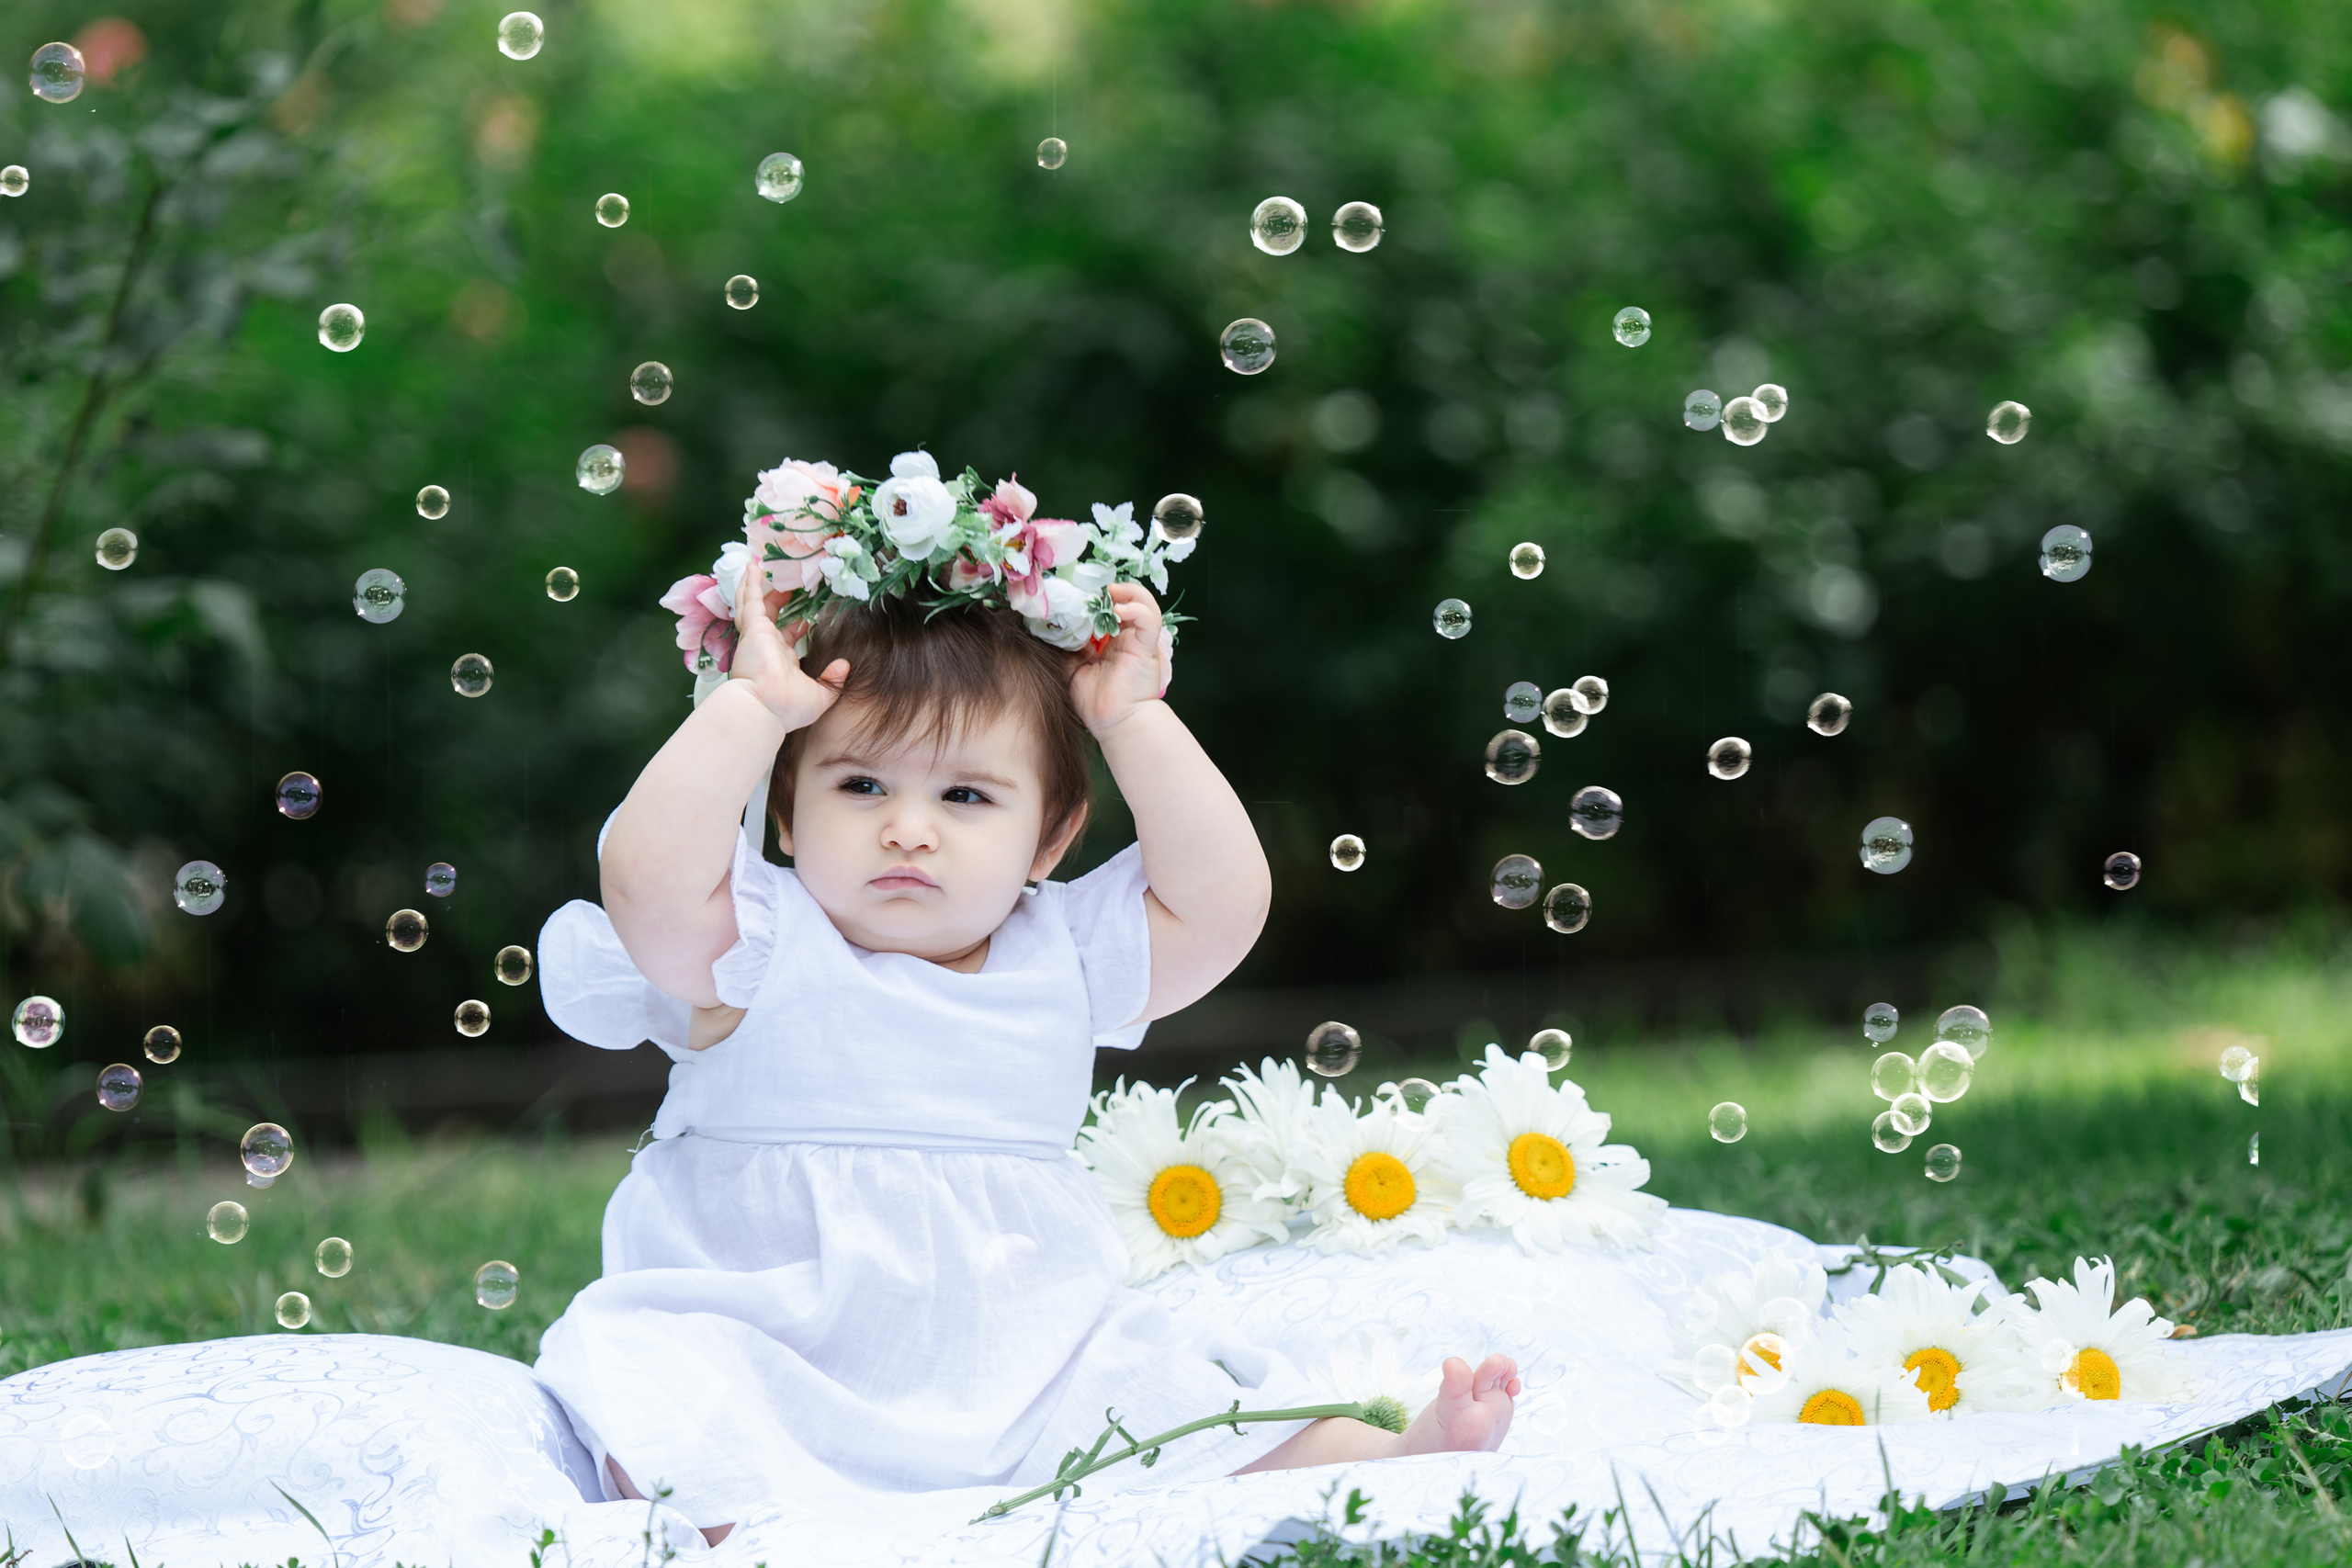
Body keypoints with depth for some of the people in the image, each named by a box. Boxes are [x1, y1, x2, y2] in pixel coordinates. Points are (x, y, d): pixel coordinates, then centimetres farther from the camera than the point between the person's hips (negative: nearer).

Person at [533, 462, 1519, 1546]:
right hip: (767, 1368, -4)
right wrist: (752, 705, -17)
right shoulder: (756, 952, -3)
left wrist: (1137, 724, -1)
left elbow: (1221, 906, 0)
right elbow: (647, 877, -21)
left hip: (1026, 1392, 4)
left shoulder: (1065, 960, 9)